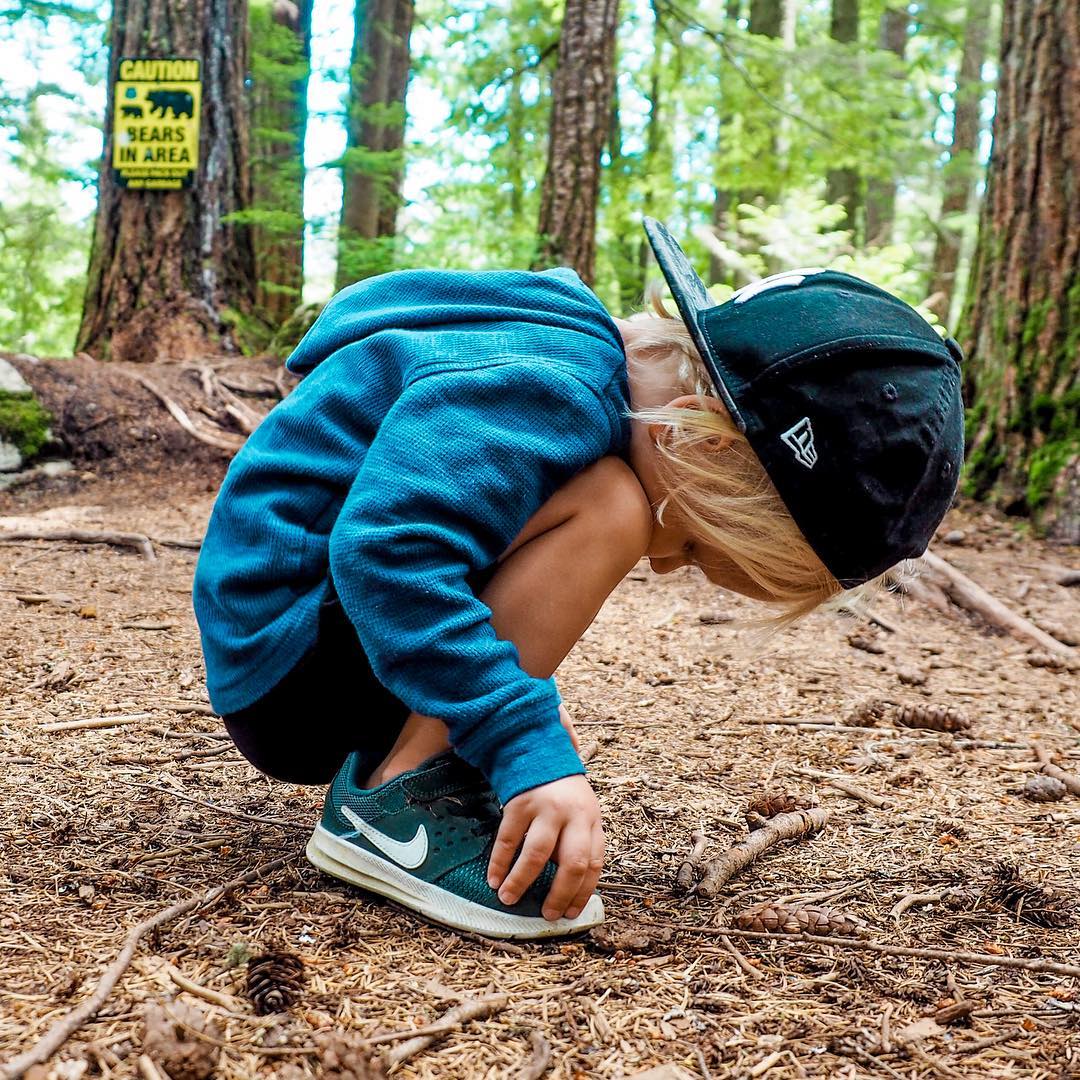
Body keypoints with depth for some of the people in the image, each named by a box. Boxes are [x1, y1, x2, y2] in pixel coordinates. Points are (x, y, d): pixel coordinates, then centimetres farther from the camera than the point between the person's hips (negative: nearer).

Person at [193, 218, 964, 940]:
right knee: (605, 512, -25)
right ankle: (394, 804, -19)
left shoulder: (584, 361, 7)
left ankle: (393, 752, 12)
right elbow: (385, 548, -37)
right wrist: (531, 748, -39)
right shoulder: (543, 389, -24)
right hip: (287, 659, -10)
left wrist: (522, 703, 17)